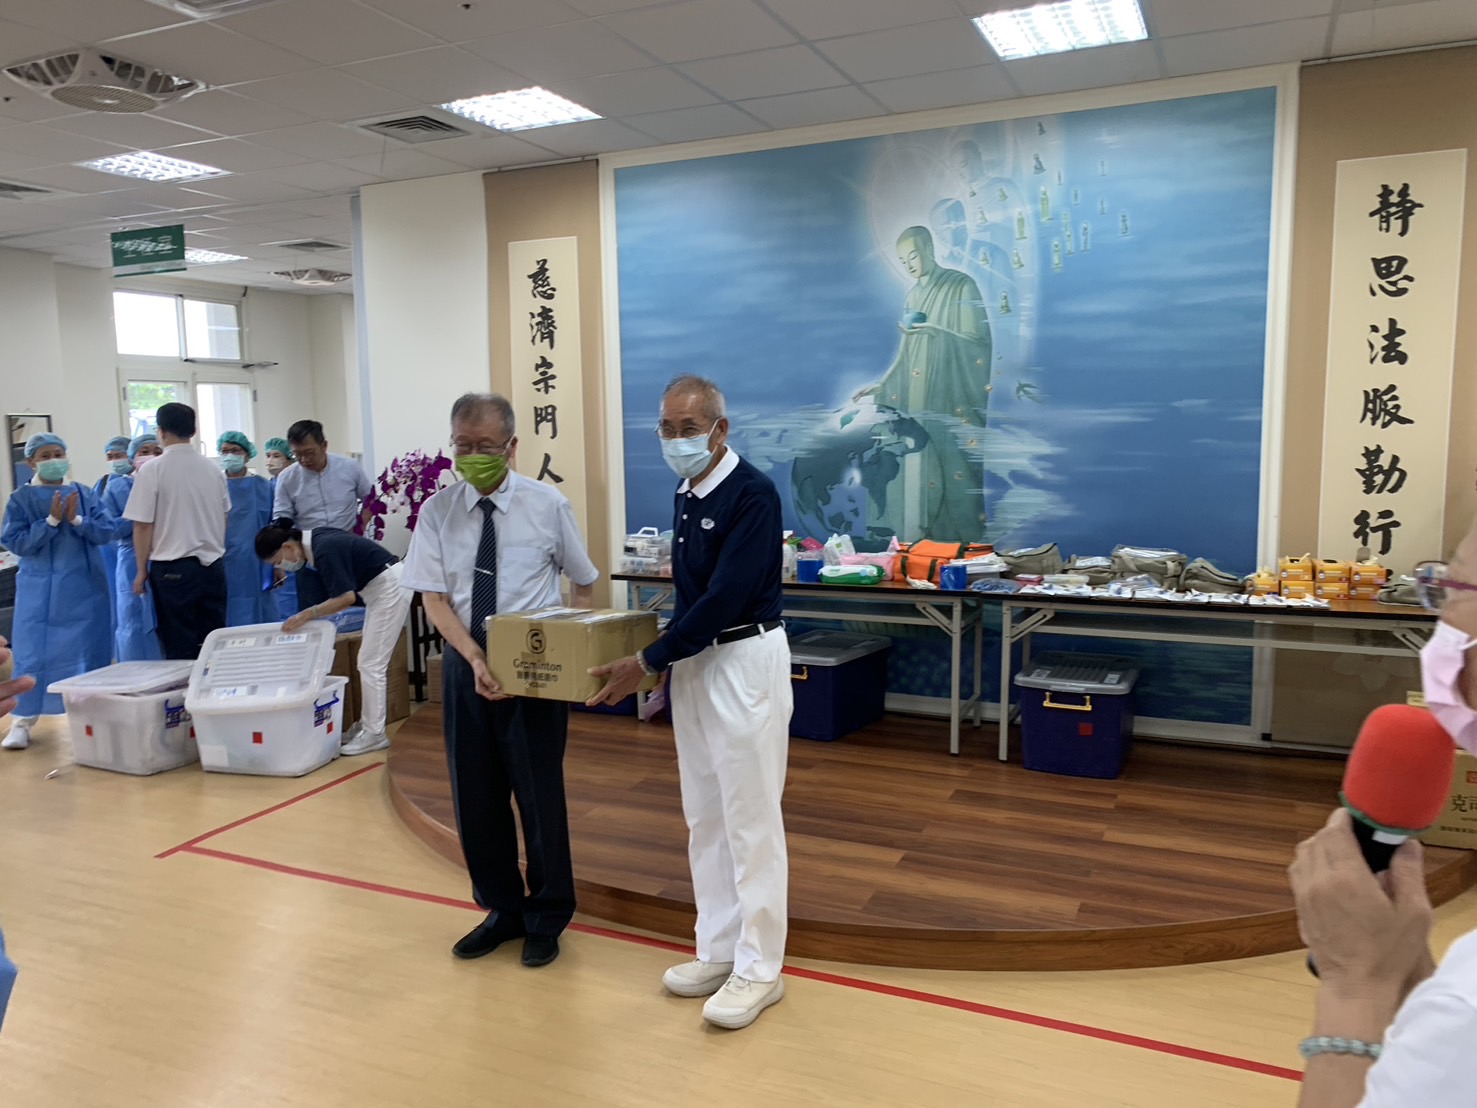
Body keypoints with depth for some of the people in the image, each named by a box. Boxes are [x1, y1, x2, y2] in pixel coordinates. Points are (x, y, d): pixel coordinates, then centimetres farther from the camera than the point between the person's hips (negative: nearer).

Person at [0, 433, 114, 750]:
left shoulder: (84, 493, 5)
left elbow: (106, 532, -1)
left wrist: (76, 520, -16)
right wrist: (52, 520, -18)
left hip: (86, 587, 2)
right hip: (41, 590, -2)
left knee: (89, 651, 7)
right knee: (34, 652, -1)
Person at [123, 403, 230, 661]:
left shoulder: (152, 470, -8)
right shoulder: (213, 468, 5)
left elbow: (142, 525, -8)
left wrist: (142, 570, 1)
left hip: (173, 568, -4)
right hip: (213, 563, 4)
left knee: (180, 649, 3)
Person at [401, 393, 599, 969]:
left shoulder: (548, 505, -7)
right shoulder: (437, 511, -2)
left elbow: (583, 582, 4)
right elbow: (435, 599, -5)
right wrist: (476, 658, -21)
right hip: (465, 664, 3)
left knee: (539, 792, 6)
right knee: (475, 794, 12)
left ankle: (546, 918, 27)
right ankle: (502, 909, 33)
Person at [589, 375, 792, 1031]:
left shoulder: (751, 495, -16)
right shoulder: (687, 496, 10)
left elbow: (725, 598, -22)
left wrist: (648, 663, -20)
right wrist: (668, 662, 11)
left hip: (746, 661, -9)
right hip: (694, 661, 9)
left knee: (750, 820, 0)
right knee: (705, 818, 14)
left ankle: (759, 969, 13)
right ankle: (719, 950, 28)